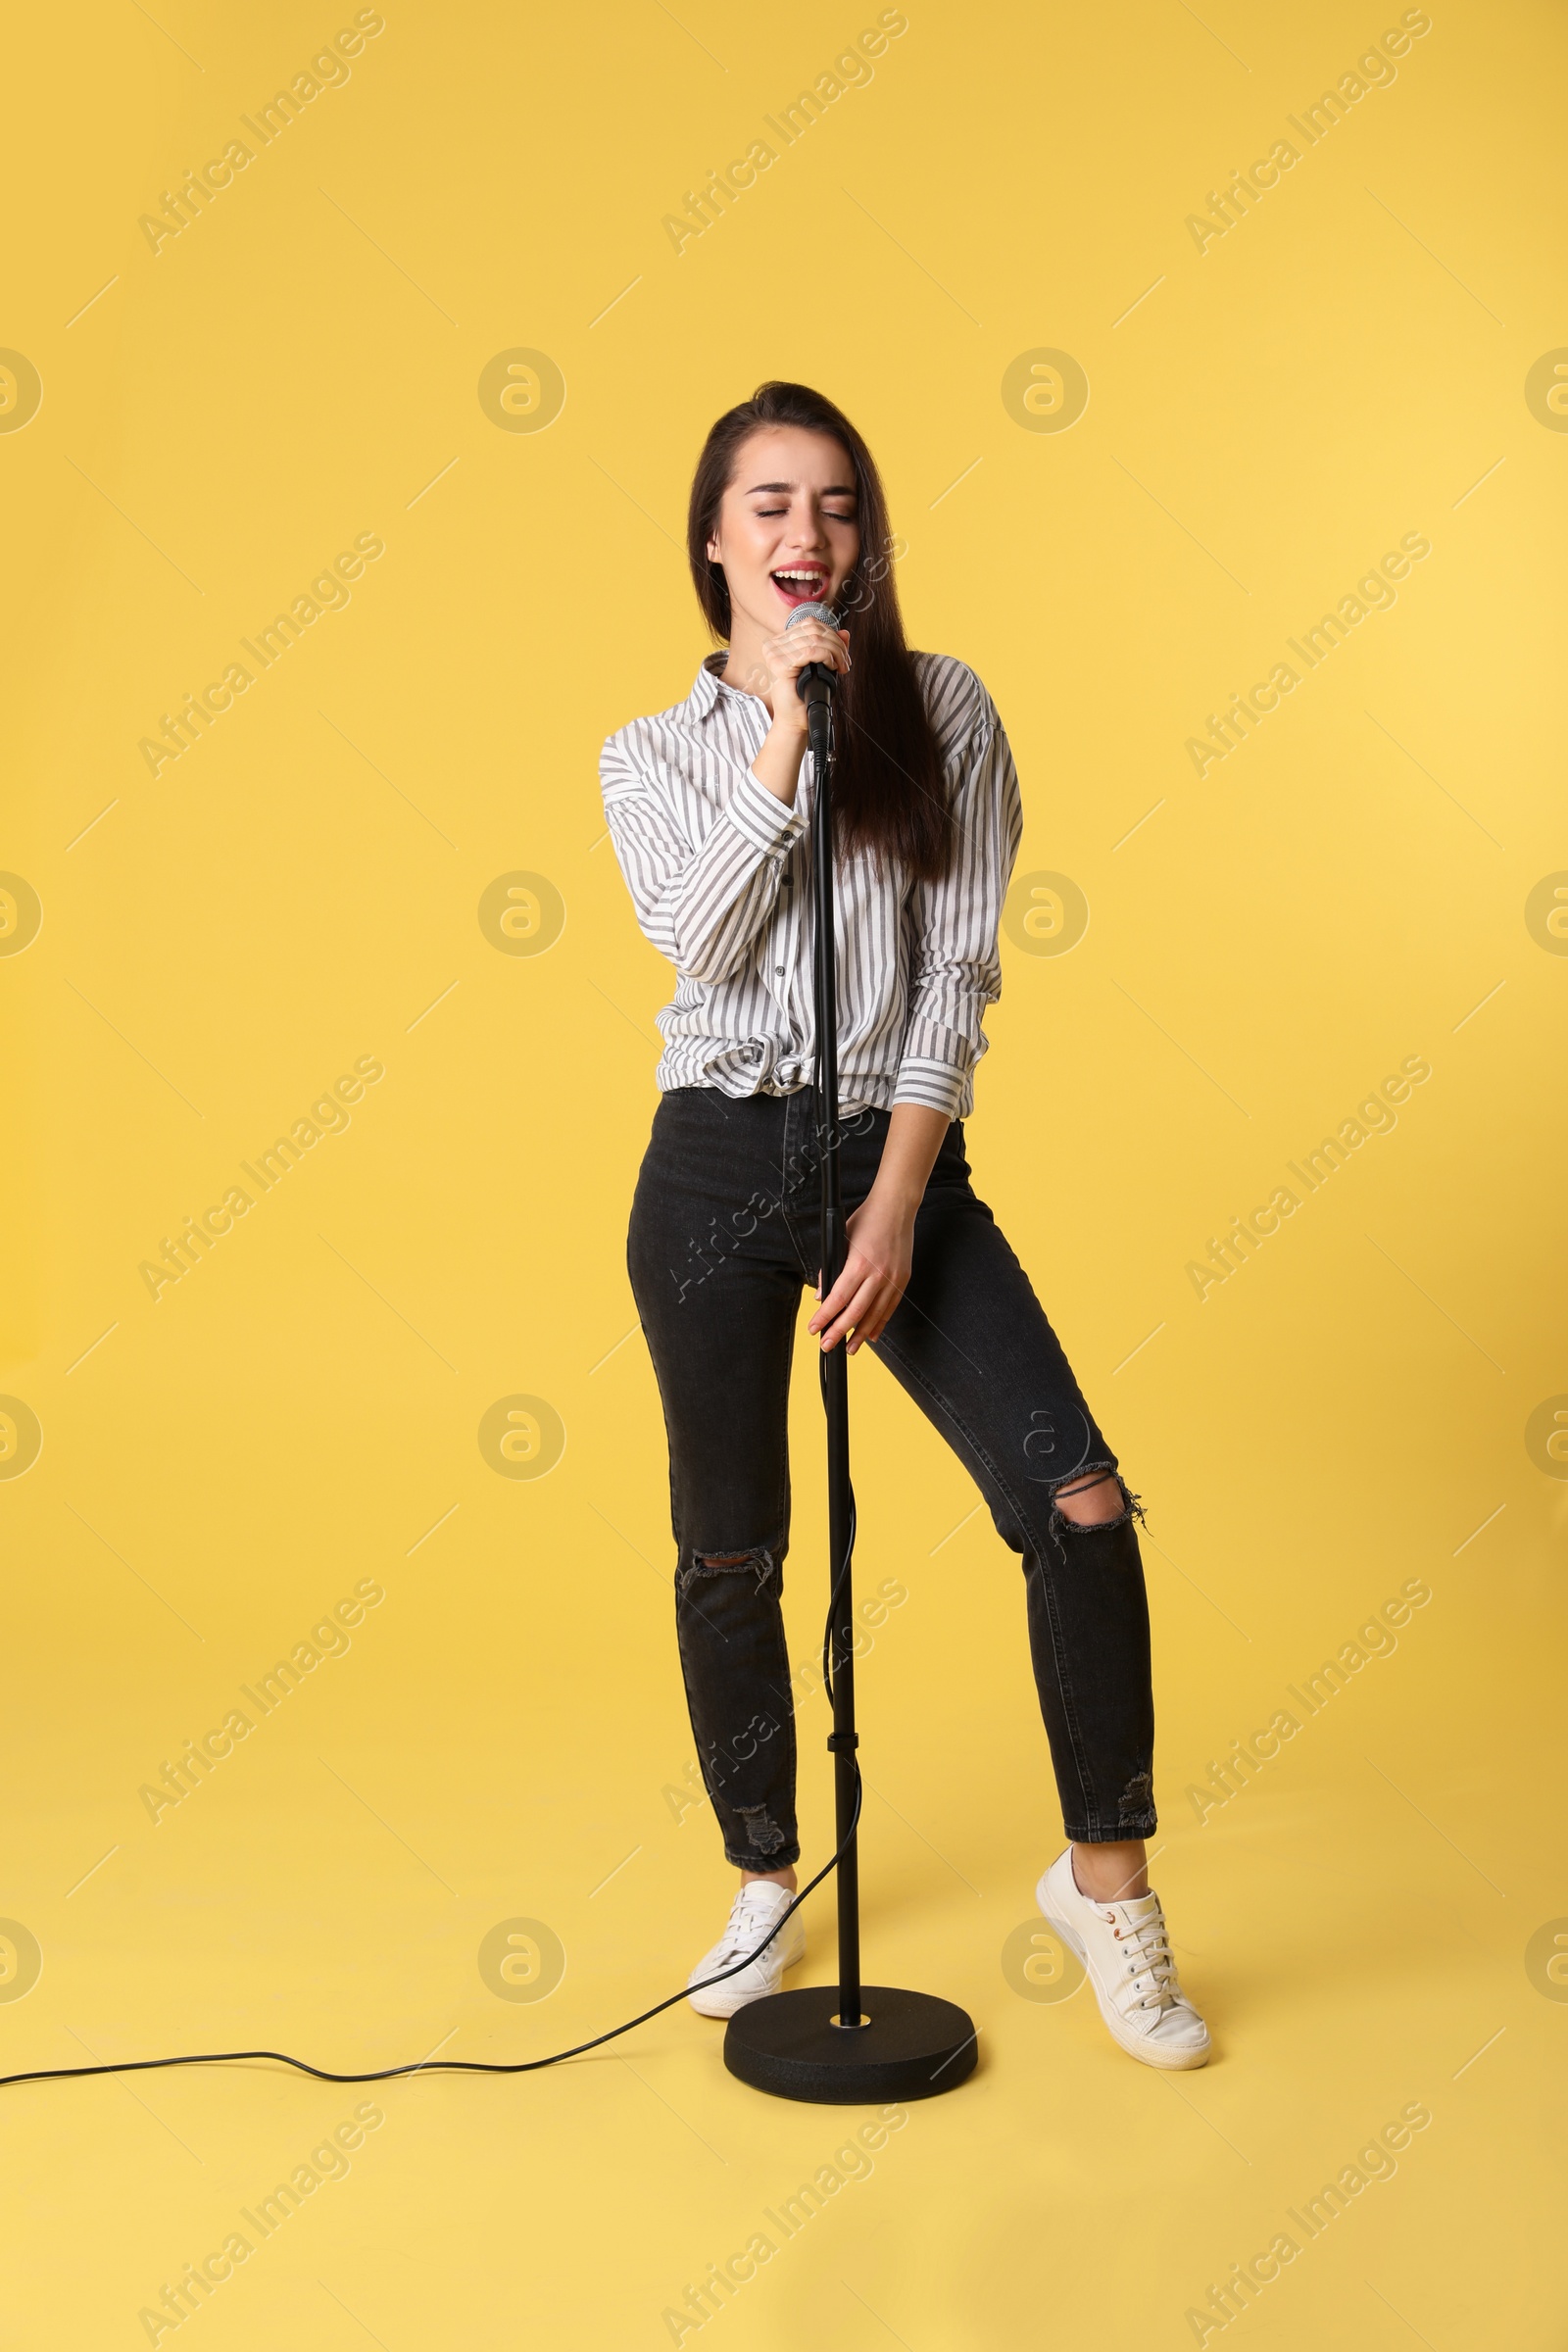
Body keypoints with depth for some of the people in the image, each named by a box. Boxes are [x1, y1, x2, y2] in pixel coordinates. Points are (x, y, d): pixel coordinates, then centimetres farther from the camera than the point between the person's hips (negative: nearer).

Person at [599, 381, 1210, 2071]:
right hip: (719, 1165, 1)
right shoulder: (651, 754, 8)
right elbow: (702, 939, -10)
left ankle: (1105, 1880, 7)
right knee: (728, 1552, 8)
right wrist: (784, 729, -12)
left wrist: (896, 1207, -11)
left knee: (1080, 1501, -13)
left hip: (903, 1157, 0)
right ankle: (764, 1884, 30)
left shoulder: (942, 710, 5)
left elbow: (958, 971, -3)